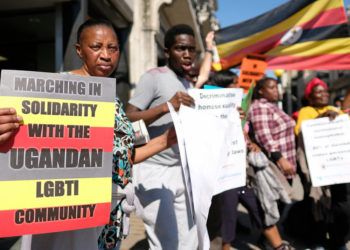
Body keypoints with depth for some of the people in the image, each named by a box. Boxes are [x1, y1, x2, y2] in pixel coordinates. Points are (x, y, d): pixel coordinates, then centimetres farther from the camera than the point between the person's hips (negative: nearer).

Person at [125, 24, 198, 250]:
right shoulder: (154, 77, -9)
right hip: (153, 170, -7)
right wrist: (167, 106, -29)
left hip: (181, 170, 8)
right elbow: (128, 119, -17)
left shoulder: (188, 84, 15)